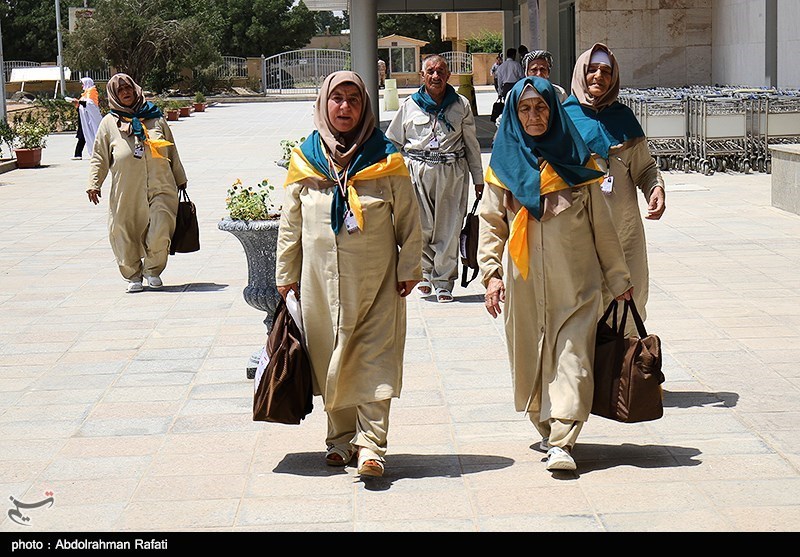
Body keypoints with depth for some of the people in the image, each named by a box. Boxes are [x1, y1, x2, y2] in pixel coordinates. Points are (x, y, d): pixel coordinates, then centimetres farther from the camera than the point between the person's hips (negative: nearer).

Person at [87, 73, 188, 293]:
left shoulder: (155, 117, 14)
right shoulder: (110, 122, 10)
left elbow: (172, 150, 21)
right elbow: (99, 157, 10)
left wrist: (180, 178, 22)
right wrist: (94, 183, -3)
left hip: (160, 187, 0)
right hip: (126, 191, 0)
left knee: (161, 230, -12)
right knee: (126, 233, 0)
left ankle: (153, 270, 10)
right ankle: (133, 276, 19)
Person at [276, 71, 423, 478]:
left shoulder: (385, 157, 1)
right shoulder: (305, 158, 5)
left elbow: (408, 218, 4)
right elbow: (290, 223, 11)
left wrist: (409, 268, 0)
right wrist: (286, 274, 10)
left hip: (375, 275, -2)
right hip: (321, 275, 2)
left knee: (375, 356, -6)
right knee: (329, 356, 8)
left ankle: (371, 442, -8)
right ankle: (341, 437, 20)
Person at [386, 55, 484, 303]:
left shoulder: (461, 105, 9)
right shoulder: (409, 105, 7)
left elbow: (472, 144, 15)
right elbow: (393, 143, 14)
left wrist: (478, 178, 15)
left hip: (452, 173, 0)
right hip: (417, 171, 0)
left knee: (448, 229, 1)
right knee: (421, 227, -2)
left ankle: (444, 281, 10)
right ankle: (425, 272, 20)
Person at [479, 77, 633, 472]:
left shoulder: (576, 161, 5)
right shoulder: (504, 163, 8)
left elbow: (601, 224, 8)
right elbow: (491, 223, 8)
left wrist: (618, 278, 9)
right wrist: (491, 273, -4)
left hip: (574, 280, -1)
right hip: (523, 280, 1)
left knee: (571, 355, -10)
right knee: (530, 355, 7)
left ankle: (561, 443, -14)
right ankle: (546, 429, 24)